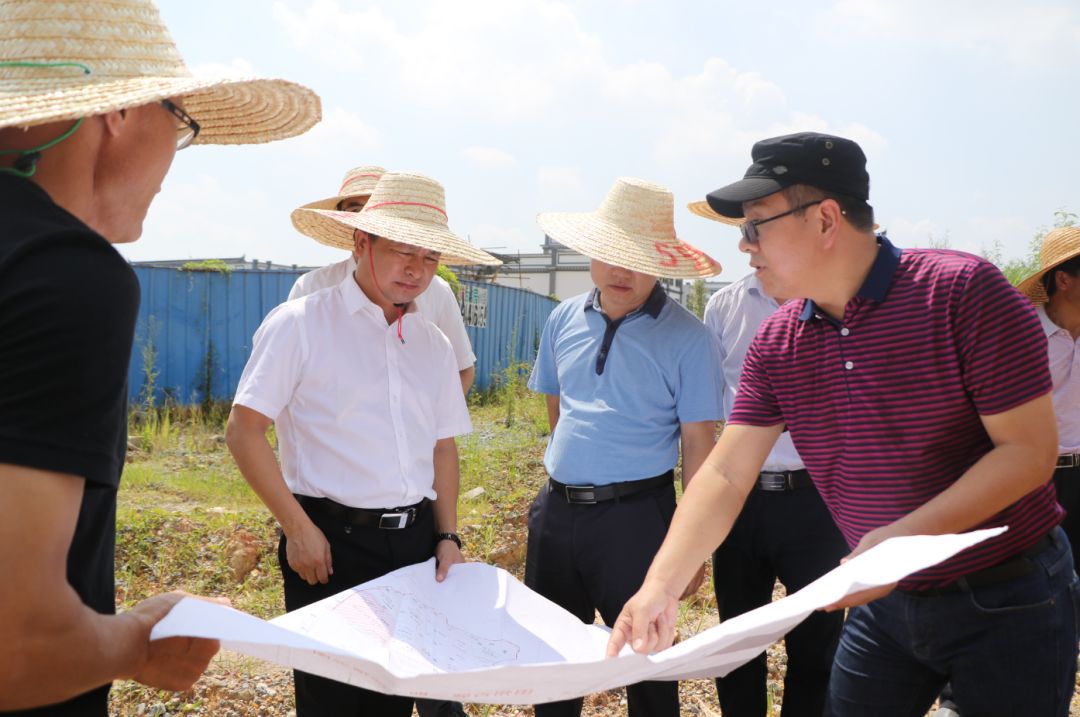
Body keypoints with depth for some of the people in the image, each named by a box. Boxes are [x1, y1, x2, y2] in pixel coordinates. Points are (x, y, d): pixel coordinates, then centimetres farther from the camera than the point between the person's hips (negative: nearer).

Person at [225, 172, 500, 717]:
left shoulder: (433, 345, 11)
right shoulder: (300, 325, -6)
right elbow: (244, 431, -9)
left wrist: (447, 536, 7)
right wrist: (298, 528, -13)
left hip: (415, 541, 5)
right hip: (331, 542, -5)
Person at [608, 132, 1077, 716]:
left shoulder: (963, 291, -19)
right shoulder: (775, 343, -3)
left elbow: (1030, 449, -19)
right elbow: (725, 474, -5)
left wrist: (909, 535, -29)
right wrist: (660, 587, -17)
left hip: (1008, 600, -4)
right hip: (884, 600, 5)